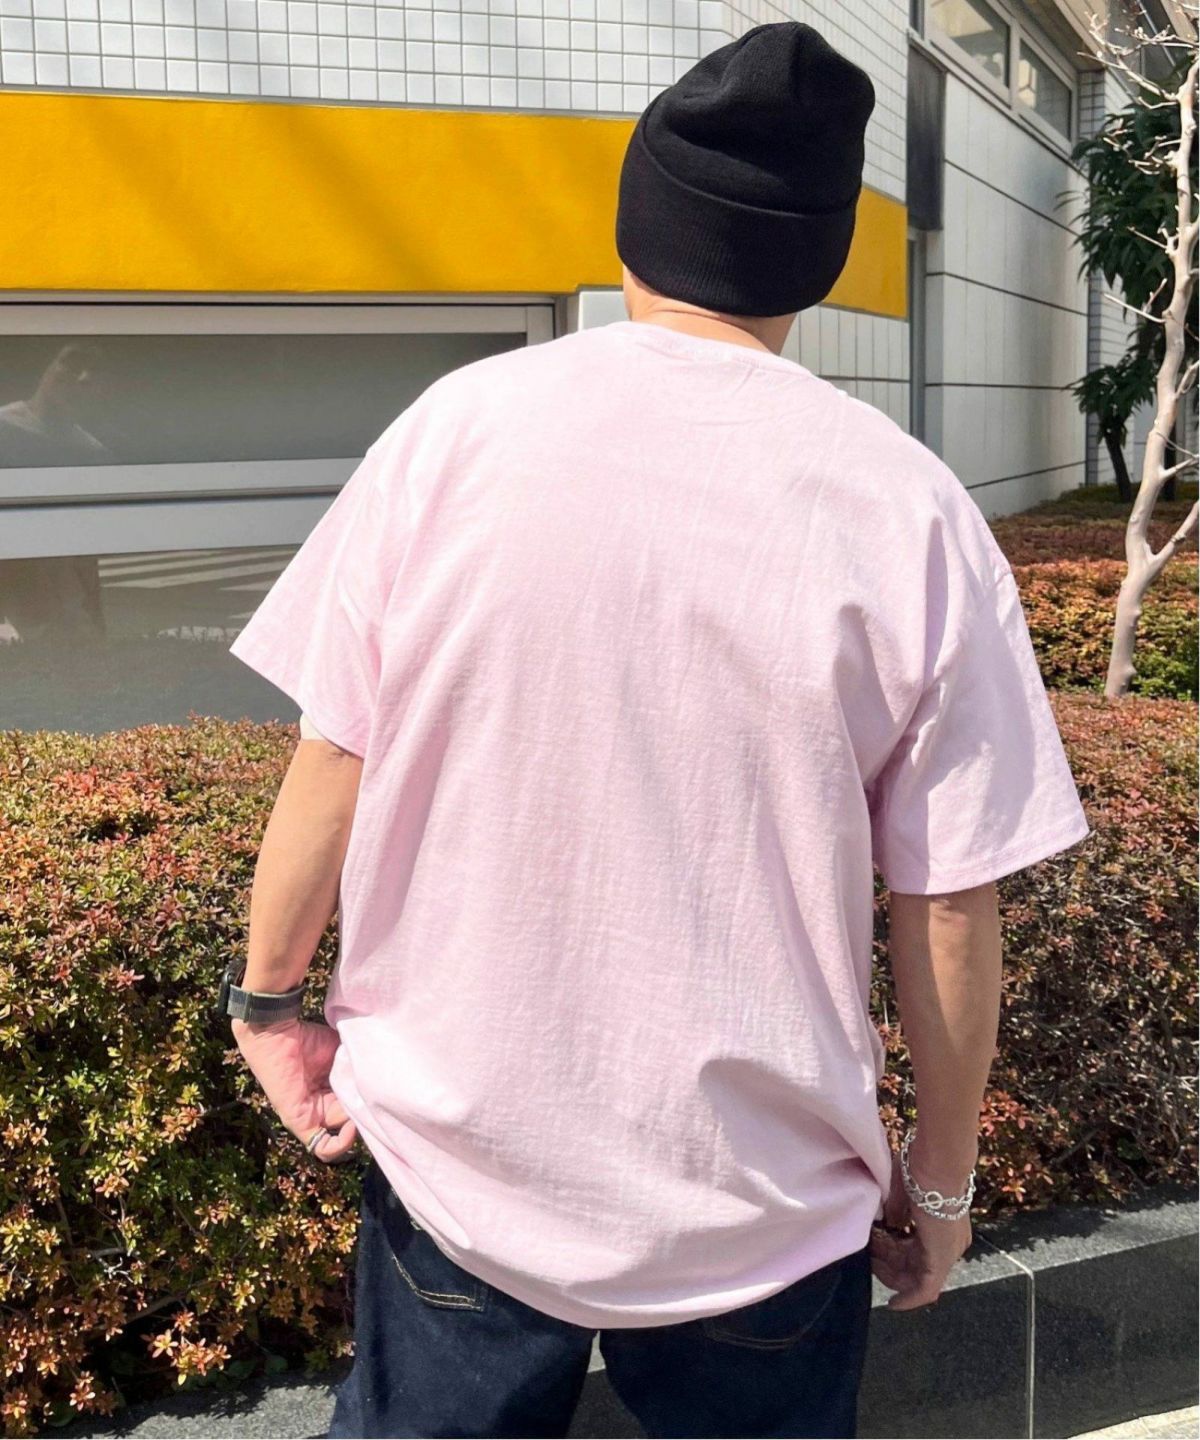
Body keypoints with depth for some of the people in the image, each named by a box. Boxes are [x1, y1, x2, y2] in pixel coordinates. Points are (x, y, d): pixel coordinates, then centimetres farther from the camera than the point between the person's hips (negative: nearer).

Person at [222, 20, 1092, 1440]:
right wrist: (940, 1181, 5)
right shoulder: (909, 511, -11)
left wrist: (269, 996, 8)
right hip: (764, 1213, 0)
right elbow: (950, 908, -9)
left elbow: (335, 761, -8)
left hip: (460, 1159, 1)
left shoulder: (455, 427, -10)